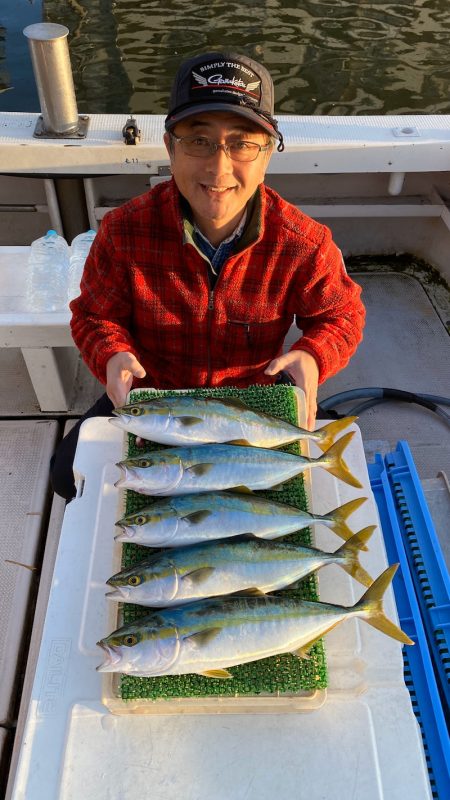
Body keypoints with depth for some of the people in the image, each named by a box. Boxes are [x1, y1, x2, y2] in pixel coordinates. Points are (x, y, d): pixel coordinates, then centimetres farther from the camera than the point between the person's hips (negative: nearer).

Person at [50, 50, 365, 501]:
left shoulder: (303, 243, -21)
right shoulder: (124, 232, -19)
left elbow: (341, 315, -5)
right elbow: (94, 315, -5)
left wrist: (313, 356, -28)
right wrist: (113, 355, -30)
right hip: (151, 395, 1)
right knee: (71, 473, -7)